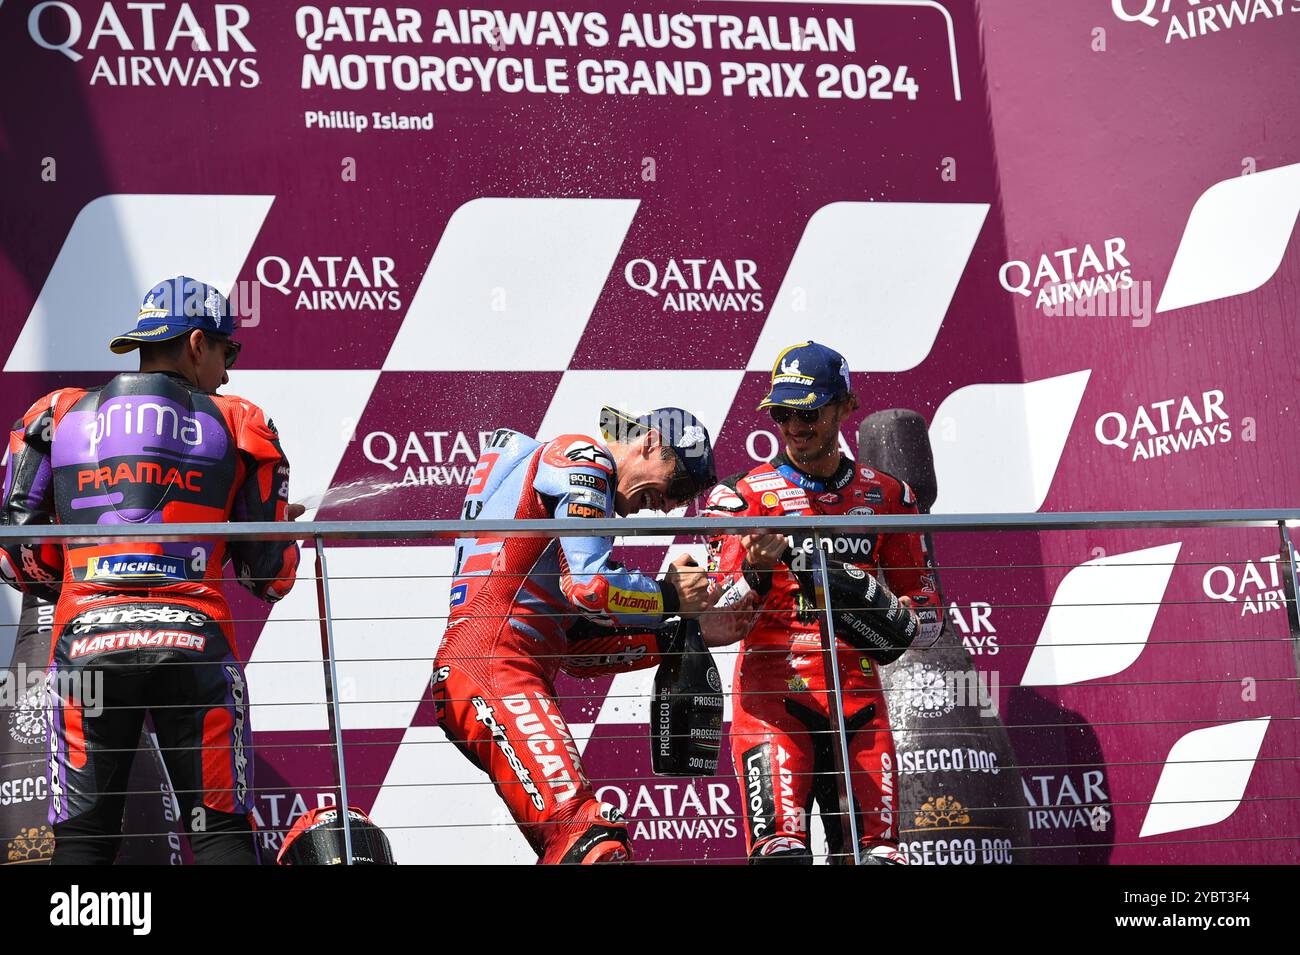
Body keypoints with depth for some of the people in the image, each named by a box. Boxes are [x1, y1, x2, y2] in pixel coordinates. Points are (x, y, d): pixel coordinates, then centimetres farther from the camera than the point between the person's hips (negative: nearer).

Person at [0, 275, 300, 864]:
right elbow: (272, 572, 7)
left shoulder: (58, 415, 13)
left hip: (86, 642, 1)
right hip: (194, 643, -1)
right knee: (220, 831, 4)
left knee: (83, 836, 6)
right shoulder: (235, 424, 9)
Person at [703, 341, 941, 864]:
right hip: (772, 695, -3)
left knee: (876, 852, -1)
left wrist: (897, 624, -6)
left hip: (858, 697, 3)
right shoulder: (742, 497, 2)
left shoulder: (886, 496, 12)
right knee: (783, 850, -18)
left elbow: (926, 607, 17)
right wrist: (756, 571, -26)